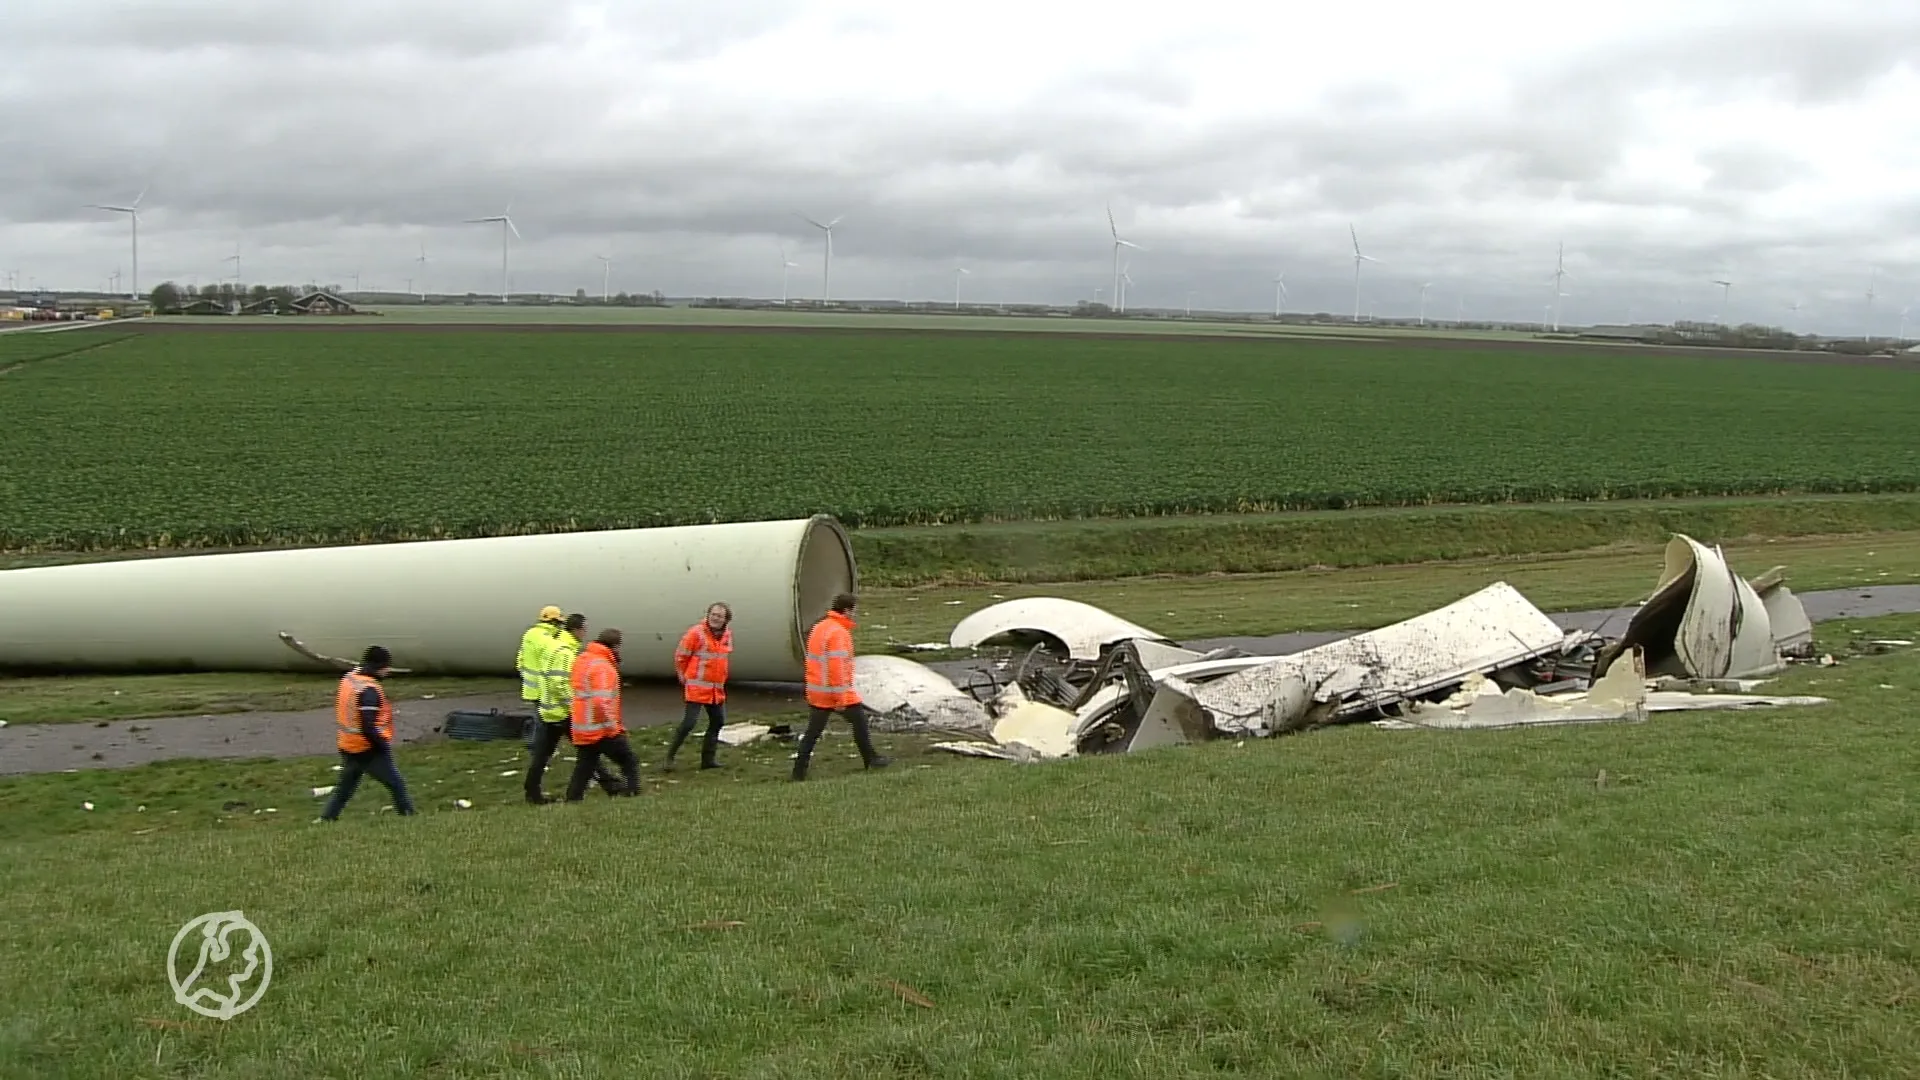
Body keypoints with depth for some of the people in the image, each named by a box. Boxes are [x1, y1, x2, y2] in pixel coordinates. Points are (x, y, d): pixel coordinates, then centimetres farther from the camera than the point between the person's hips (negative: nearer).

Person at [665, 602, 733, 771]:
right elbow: (680, 656, -9)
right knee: (689, 722, -12)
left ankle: (708, 758, 23)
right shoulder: (696, 633, -16)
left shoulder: (727, 634, 6)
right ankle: (669, 757, -3)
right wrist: (684, 676, 1)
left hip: (717, 688, 8)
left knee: (718, 722, 12)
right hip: (697, 686, -7)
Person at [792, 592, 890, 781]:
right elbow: (836, 667, -22)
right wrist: (841, 697, -20)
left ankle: (799, 771, 4)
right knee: (860, 722, 10)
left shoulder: (818, 627, 12)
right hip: (837, 692, -8)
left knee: (812, 732, 7)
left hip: (816, 692, 8)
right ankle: (870, 760, 21)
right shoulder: (838, 632, -17)